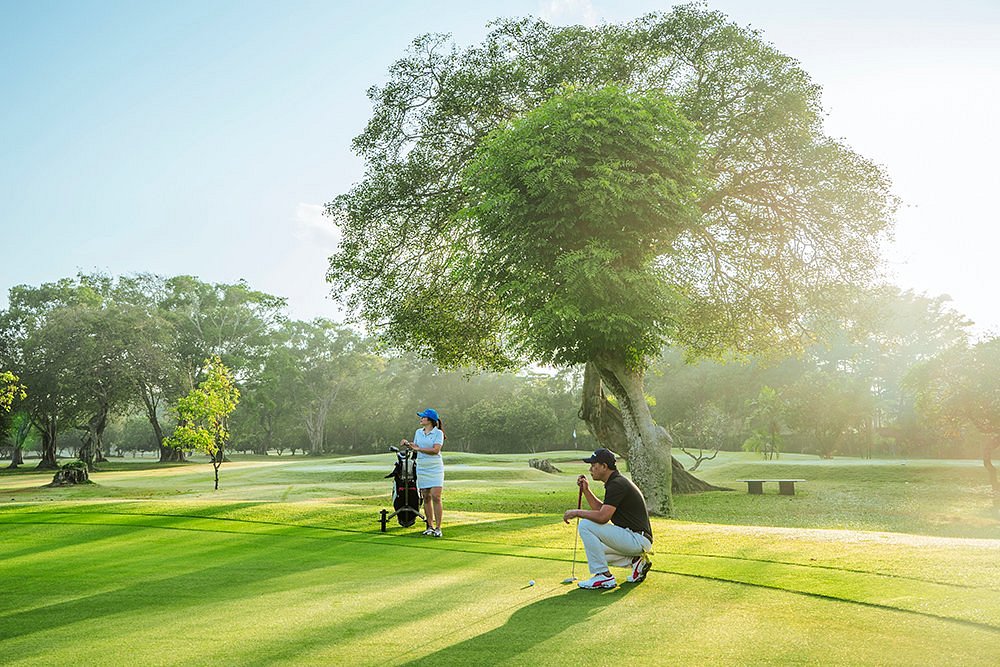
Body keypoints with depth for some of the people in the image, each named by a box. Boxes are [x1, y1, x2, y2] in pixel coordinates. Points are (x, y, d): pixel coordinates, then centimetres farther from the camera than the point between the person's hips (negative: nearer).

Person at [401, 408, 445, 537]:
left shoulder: (438, 433, -5)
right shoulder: (418, 432, 13)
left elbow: (436, 450, -16)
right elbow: (416, 448, 16)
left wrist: (418, 448, -17)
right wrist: (407, 444, -2)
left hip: (435, 468, -5)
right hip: (421, 468, 5)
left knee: (436, 497, -11)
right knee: (426, 498, 6)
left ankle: (438, 528, -7)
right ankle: (430, 526, 13)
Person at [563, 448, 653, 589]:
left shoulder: (617, 484, -17)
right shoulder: (616, 481, 15)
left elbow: (603, 517, -26)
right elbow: (602, 509, 21)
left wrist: (576, 512, -14)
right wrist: (586, 490, 11)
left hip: (638, 539, -11)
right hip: (637, 540, 11)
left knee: (585, 525, -16)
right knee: (593, 549, 21)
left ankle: (604, 576, -11)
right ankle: (635, 560, 13)